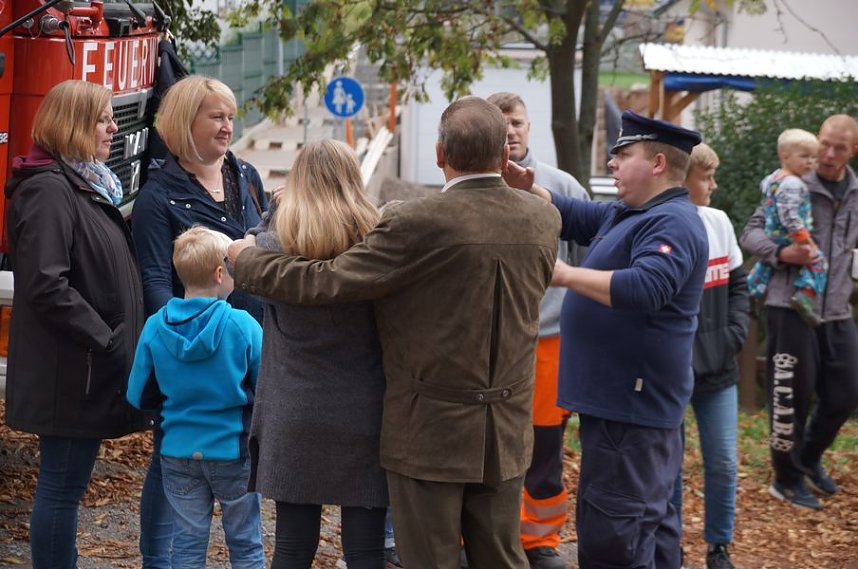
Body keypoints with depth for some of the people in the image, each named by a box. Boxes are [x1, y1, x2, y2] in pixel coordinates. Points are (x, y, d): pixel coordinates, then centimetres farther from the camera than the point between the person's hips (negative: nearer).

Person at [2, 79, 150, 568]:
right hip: (72, 374, -10)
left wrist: (117, 342, 14)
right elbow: (47, 286, -24)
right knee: (62, 488, -3)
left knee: (66, 486, 15)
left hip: (90, 372, 10)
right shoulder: (49, 190, -15)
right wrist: (104, 340, -21)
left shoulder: (89, 186, 16)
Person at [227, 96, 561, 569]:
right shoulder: (543, 221, -3)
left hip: (430, 432, -5)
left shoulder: (419, 225, -20)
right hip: (507, 434, 5)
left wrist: (245, 259, -1)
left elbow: (324, 283, -18)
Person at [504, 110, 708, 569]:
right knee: (649, 522, 18)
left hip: (632, 404, -11)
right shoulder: (627, 214, 17)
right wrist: (527, 190, 6)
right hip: (621, 398, 11)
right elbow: (570, 216, 26)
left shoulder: (672, 224, -17)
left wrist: (564, 275, -25)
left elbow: (646, 288, -32)